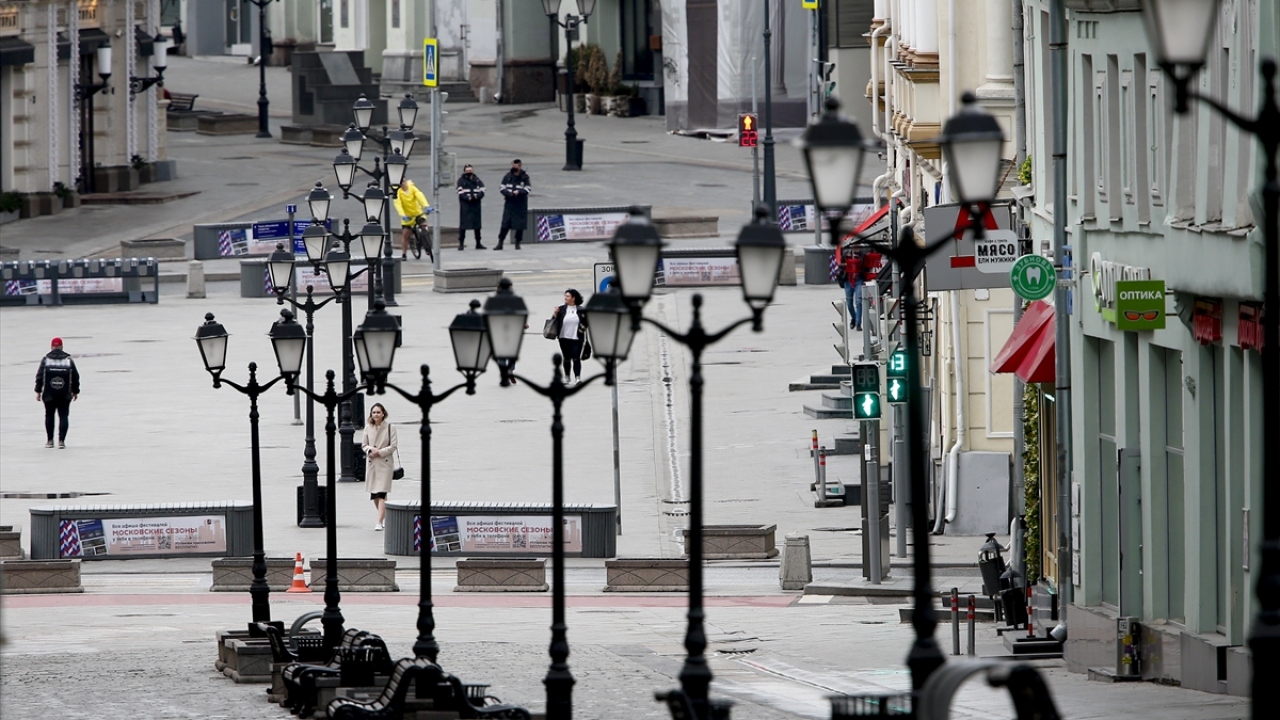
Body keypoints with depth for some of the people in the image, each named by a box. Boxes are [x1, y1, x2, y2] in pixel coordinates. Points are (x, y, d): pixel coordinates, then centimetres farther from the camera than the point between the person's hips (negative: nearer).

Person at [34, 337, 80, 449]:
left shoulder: (45, 359, -2)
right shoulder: (69, 360, 1)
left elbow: (39, 376, -4)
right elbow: (75, 377, 4)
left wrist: (38, 391, 2)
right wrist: (75, 391, 16)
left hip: (49, 394, 0)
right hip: (65, 395, 0)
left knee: (49, 415, 14)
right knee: (63, 416, 3)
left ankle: (49, 441, 18)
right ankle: (61, 441, -8)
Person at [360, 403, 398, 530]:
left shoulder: (389, 428, -4)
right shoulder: (368, 428, 6)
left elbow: (393, 447, -5)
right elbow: (363, 445, 10)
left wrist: (379, 452, -15)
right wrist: (370, 449, -11)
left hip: (385, 463, -4)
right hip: (371, 463, 4)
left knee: (381, 493, -12)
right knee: (374, 494, 10)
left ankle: (379, 522, -14)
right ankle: (385, 517, 30)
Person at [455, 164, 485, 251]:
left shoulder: (477, 180, 10)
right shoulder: (461, 181, 1)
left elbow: (481, 192, 2)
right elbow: (461, 194, -7)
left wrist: (476, 196, -17)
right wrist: (468, 197, -23)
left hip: (475, 205, 3)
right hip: (465, 206, -3)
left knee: (477, 225, 9)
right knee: (463, 225, -8)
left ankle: (478, 244, 18)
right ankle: (461, 243, -4)